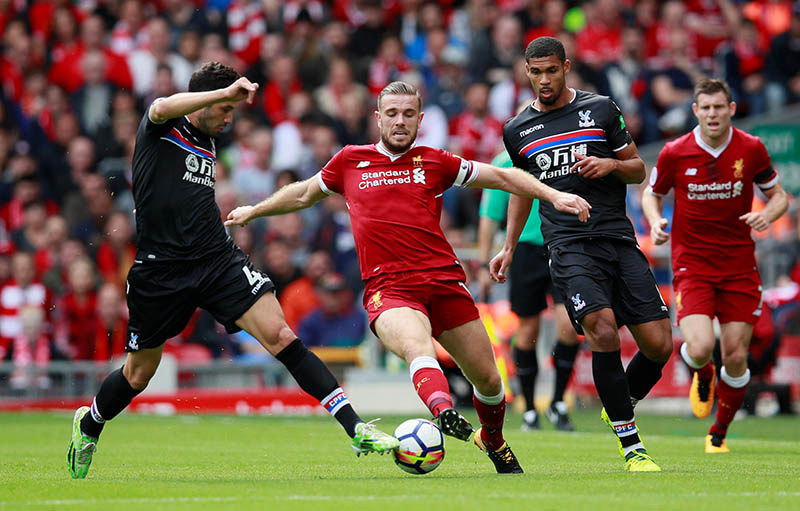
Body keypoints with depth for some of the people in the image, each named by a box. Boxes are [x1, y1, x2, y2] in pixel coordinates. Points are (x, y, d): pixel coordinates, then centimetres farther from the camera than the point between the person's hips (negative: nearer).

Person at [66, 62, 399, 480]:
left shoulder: (209, 143, 16)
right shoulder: (161, 129, -4)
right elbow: (162, 108, -30)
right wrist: (226, 91, -39)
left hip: (218, 259, 5)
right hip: (160, 269, -5)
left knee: (279, 335, -15)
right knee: (139, 373, 9)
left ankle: (356, 430, -23)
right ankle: (88, 426, 41)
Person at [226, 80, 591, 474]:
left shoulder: (434, 162, 13)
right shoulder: (350, 162, 14)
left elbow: (502, 177, 19)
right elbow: (304, 194, 32)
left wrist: (554, 195, 9)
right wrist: (252, 211, 39)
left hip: (443, 280, 2)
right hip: (388, 289, -2)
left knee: (488, 379, 4)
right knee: (417, 347, -36)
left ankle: (493, 442, 34)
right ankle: (444, 413, -63)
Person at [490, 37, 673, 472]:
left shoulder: (601, 109, 8)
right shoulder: (517, 130, 12)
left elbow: (638, 170, 13)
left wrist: (611, 165, -8)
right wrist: (508, 248, 22)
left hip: (619, 238, 1)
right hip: (568, 245, -1)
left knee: (658, 344, -6)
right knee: (603, 330, -24)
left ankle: (620, 407, 25)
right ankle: (631, 445, -16)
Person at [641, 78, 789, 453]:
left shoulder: (752, 149, -4)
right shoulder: (674, 154, -6)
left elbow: (778, 195, 8)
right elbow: (652, 193, 11)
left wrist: (767, 214, -15)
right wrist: (655, 222, -10)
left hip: (739, 265, 1)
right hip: (691, 264, -1)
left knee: (736, 358, -1)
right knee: (700, 347, -20)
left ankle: (719, 433, 23)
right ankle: (700, 374, 20)